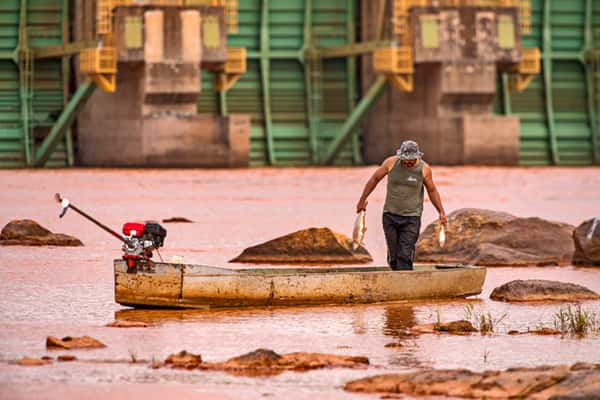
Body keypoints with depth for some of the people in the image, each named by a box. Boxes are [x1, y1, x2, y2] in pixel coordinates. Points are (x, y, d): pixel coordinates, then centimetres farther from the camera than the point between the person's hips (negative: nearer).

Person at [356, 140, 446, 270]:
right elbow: (374, 179, 9)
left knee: (404, 256, -12)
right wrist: (362, 200, 15)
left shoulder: (424, 168, -7)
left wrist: (441, 212, 2)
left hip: (411, 217, -2)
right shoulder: (391, 162, -6)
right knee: (393, 256, 3)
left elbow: (432, 190, 8)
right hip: (390, 215, 2)